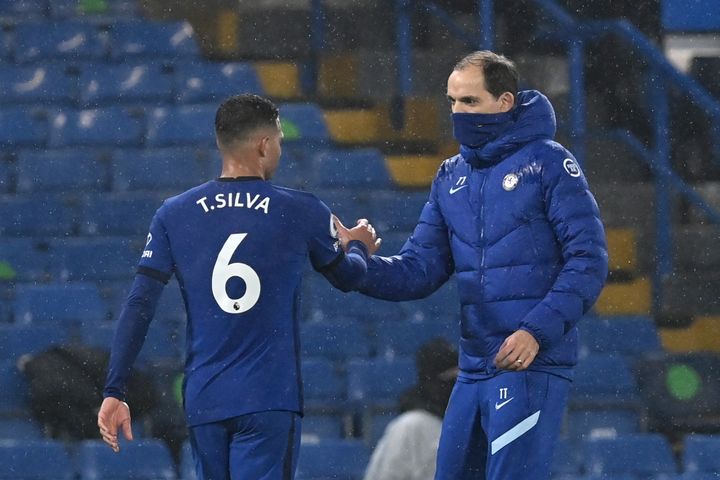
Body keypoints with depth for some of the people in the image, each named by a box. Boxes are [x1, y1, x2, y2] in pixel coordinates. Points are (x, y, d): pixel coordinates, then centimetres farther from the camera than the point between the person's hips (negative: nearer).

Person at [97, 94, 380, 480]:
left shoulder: (172, 216, 5)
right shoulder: (302, 212, 1)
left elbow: (138, 308, 0)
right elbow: (345, 277, 20)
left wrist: (114, 391, 2)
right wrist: (360, 247, 43)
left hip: (203, 403, 3)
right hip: (270, 401, -3)